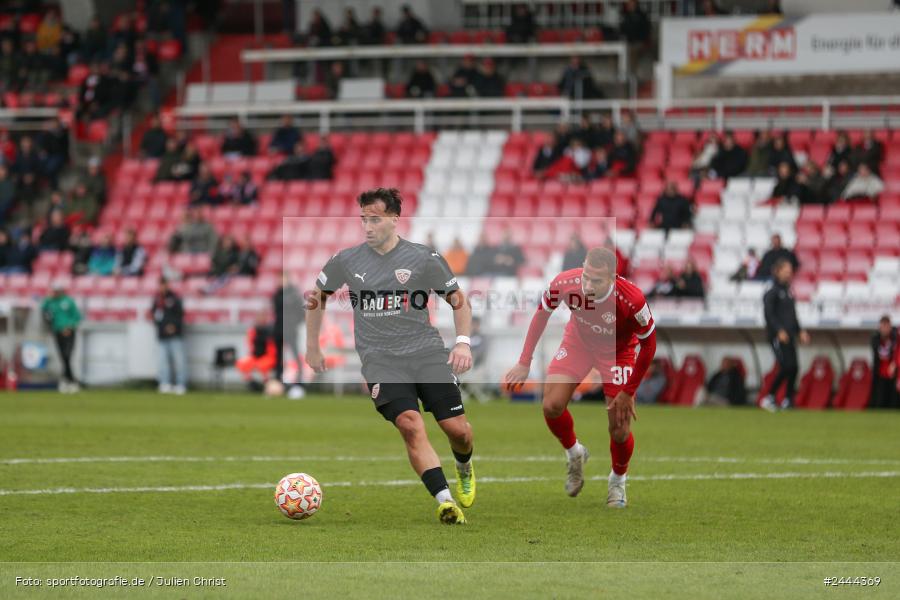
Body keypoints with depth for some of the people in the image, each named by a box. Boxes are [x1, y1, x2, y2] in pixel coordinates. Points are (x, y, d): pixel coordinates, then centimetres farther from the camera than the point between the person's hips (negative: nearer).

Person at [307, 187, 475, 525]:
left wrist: (463, 342, -6)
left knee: (457, 429, -5)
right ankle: (445, 501, -28)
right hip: (380, 357, 0)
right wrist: (312, 348, 24)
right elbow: (317, 295, 23)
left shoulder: (424, 259, 1)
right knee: (410, 424, -25)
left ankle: (464, 466, 33)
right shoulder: (347, 261, 6)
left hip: (427, 351, 0)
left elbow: (459, 301, 10)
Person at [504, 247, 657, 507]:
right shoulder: (565, 283, -31)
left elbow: (648, 344, -20)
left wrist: (628, 392, -16)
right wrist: (524, 363, -6)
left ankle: (618, 480, 27)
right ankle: (574, 454, 21)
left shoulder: (631, 300, -38)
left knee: (620, 431, -7)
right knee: (551, 406, -12)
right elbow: (542, 313, -8)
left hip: (617, 351, -2)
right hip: (578, 341, 2)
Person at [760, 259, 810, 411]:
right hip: (777, 335, -8)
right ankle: (769, 397, -7)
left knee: (793, 367, 2)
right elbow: (768, 313, -14)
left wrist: (800, 331, 17)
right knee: (786, 367, -16)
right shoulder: (772, 292, -7)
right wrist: (779, 331, -23)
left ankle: (788, 401, 9)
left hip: (788, 334, 8)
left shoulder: (788, 291, 17)